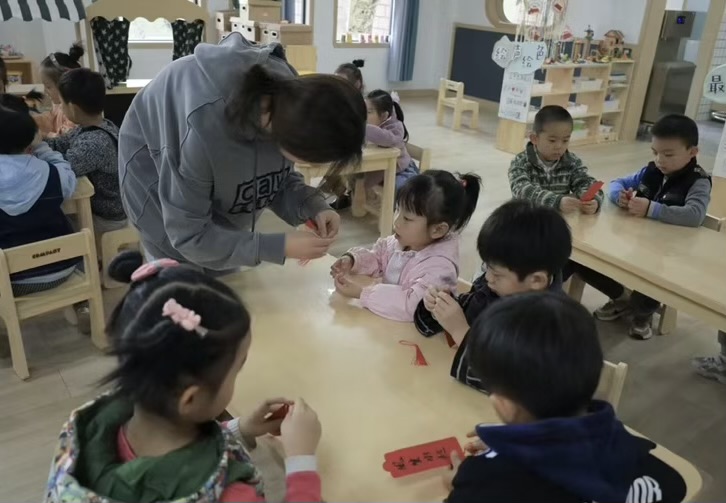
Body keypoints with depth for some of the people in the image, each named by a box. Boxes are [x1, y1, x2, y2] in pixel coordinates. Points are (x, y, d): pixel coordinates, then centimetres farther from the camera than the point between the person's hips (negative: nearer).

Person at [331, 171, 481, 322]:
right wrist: (352, 260, -6)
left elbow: (413, 306, -34)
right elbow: (377, 257, 13)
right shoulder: (404, 240, -3)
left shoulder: (439, 266, -24)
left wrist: (362, 293, -32)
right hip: (388, 322, 6)